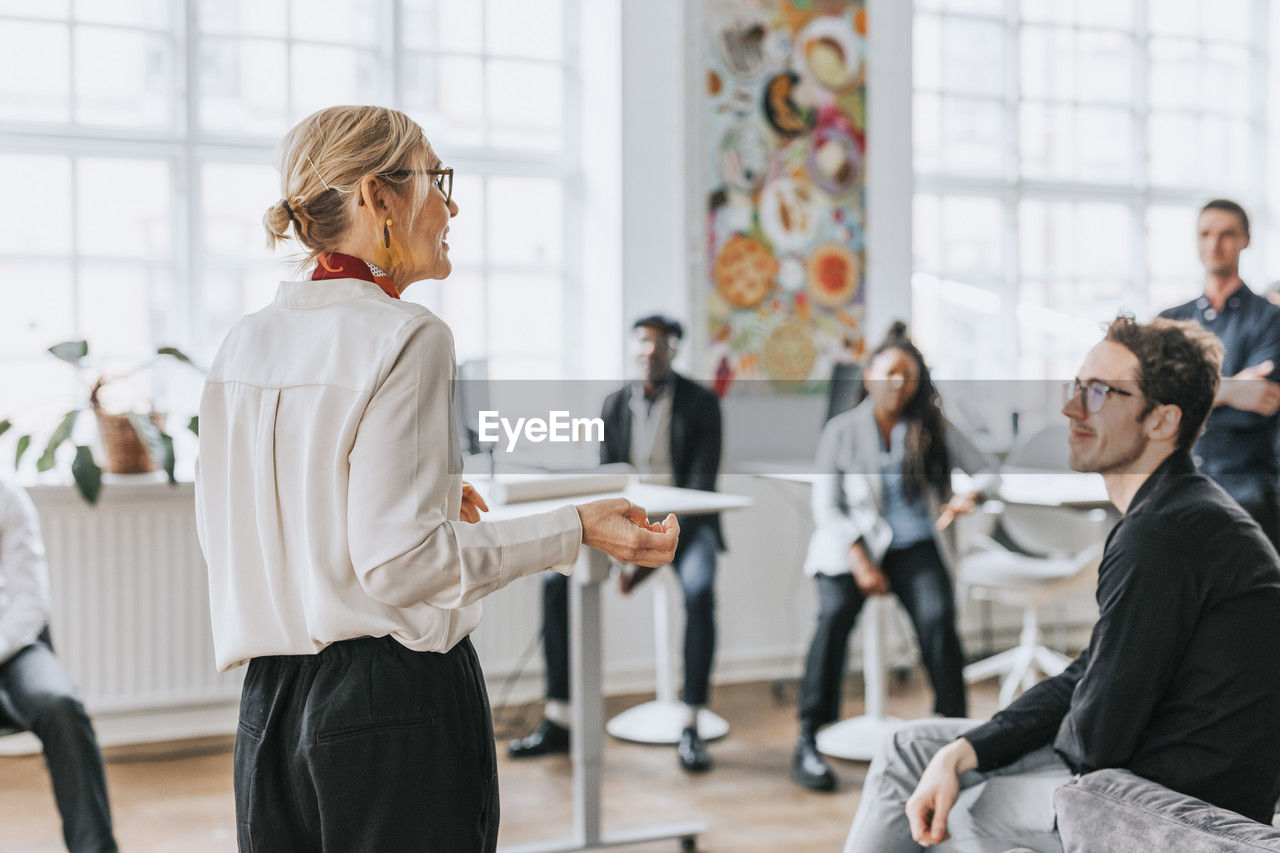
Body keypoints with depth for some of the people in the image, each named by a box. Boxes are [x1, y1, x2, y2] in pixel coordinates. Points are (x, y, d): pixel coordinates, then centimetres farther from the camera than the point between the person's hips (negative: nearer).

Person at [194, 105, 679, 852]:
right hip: (397, 701, -7)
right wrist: (576, 530, -15)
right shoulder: (405, 337, -14)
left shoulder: (245, 343, 8)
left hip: (269, 700, 7)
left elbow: (224, 532, 13)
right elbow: (397, 558, -20)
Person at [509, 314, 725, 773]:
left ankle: (691, 728, -25)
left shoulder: (701, 403, -4)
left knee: (699, 590, -35)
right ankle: (557, 721, -12)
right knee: (556, 579, -18)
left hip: (686, 522, -4)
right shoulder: (615, 403, 9)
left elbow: (702, 484, -11)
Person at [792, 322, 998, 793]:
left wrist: (969, 498, -15)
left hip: (914, 546, 1)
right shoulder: (841, 430, 5)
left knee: (937, 616, -28)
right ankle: (807, 742, -26)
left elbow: (989, 472, 10)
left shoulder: (933, 429, 9)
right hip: (854, 543, -1)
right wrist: (860, 562, -12)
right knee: (835, 612, -30)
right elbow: (826, 506, 1)